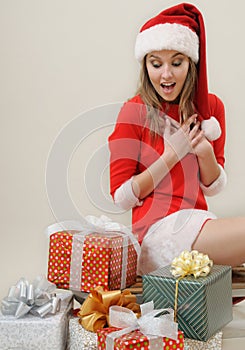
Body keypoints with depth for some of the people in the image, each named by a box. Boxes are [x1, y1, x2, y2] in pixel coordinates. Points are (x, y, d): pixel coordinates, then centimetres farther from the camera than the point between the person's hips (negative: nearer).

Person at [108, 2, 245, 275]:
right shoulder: (135, 112, -4)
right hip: (159, 229, -5)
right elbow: (121, 197, -4)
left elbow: (213, 188, 14)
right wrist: (173, 155, -10)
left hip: (196, 220, 5)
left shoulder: (211, 106, 9)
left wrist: (205, 153, -7)